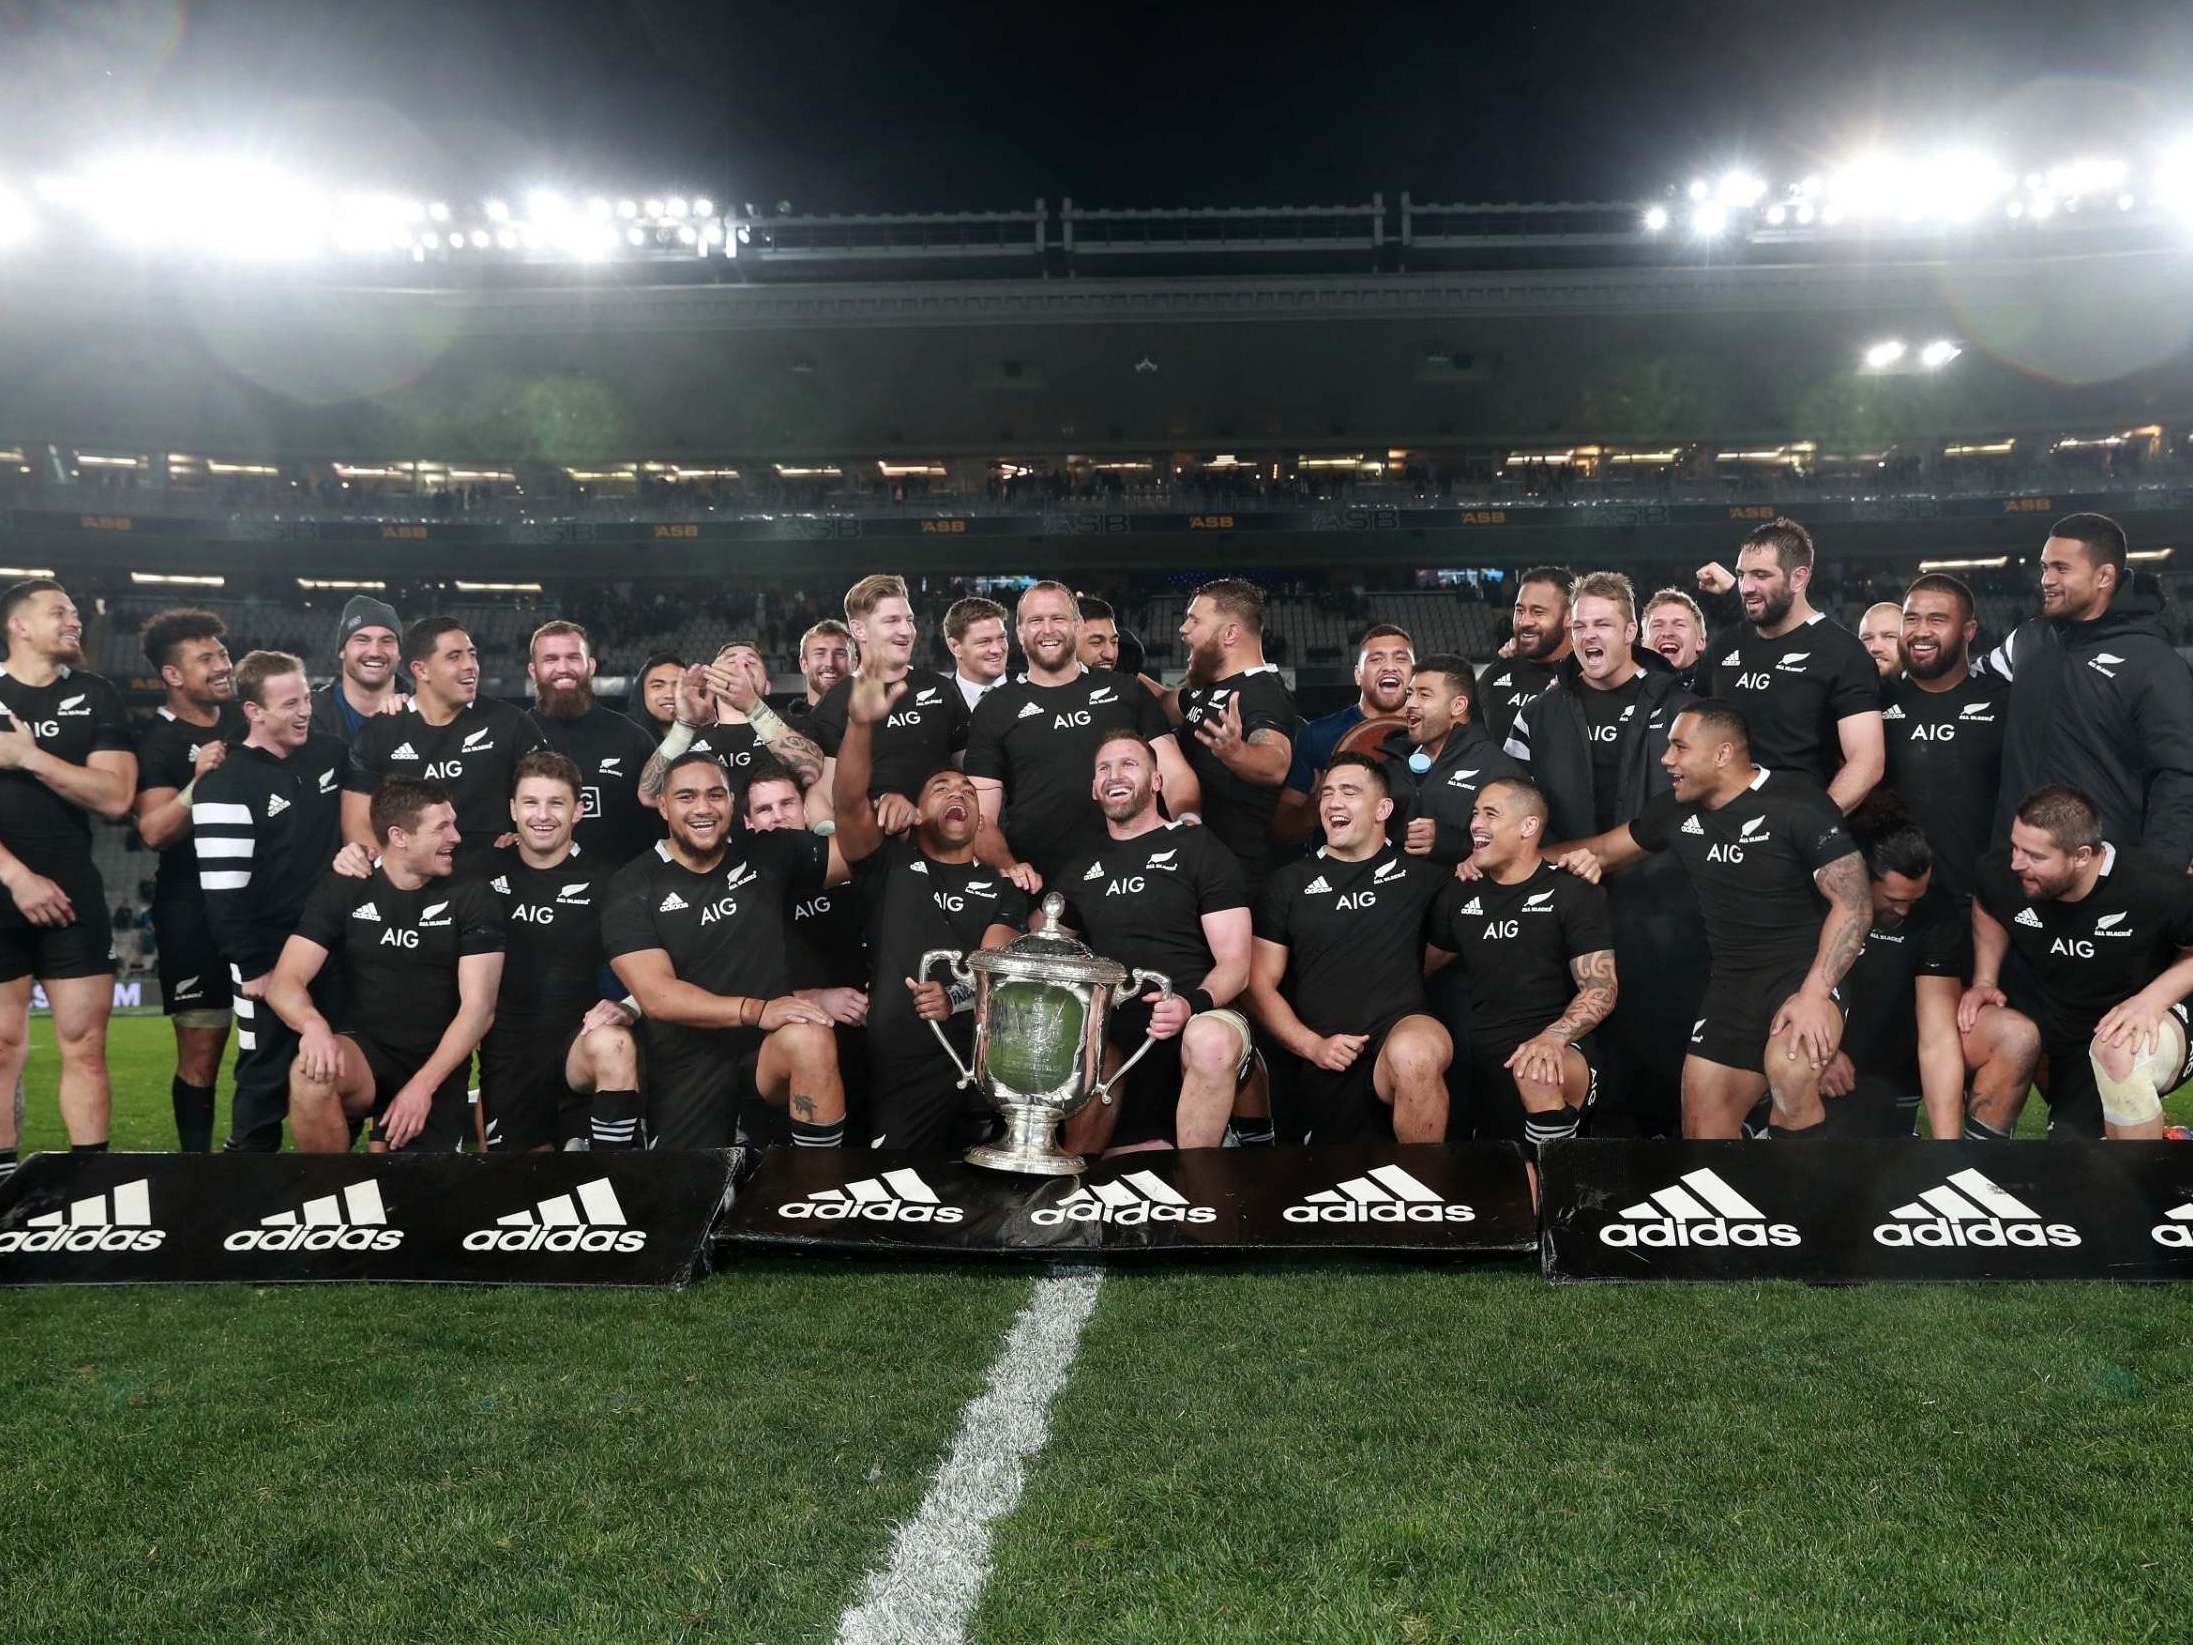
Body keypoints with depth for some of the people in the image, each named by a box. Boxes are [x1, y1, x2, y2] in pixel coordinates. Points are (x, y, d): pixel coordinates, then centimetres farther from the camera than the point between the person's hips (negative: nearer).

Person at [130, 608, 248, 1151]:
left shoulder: (246, 720, 9)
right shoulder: (158, 741, -8)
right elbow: (154, 830, -19)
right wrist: (199, 780, -29)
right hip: (196, 913, -5)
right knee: (201, 1052, -1)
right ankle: (196, 1156, 10)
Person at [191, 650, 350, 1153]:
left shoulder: (329, 753, 3)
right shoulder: (227, 785, -15)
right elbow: (223, 893, -17)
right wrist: (252, 967, -16)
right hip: (269, 957, -6)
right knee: (268, 1078, 2)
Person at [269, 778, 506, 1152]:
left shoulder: (471, 896, -4)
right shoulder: (343, 890, 0)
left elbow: (478, 1006, -9)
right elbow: (284, 983, -8)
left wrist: (423, 1084, -20)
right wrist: (314, 1025, -31)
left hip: (438, 1067, 0)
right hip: (363, 1050, 0)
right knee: (311, 1074, -33)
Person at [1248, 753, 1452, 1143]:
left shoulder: (1418, 874, 15)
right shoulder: (1288, 883, 16)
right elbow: (1259, 985, 12)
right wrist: (1313, 1046, -2)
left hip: (1402, 1030, -1)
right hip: (1323, 1065, 2)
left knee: (1414, 1053, -35)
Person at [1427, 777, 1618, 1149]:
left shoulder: (1573, 892, 1)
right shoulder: (1459, 893, 15)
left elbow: (1602, 988, -6)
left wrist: (1552, 1037, -25)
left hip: (1559, 1056, -4)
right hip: (1480, 1060, 4)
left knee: (1537, 1075, -37)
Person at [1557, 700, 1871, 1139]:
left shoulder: (1796, 805, -15)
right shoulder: (1678, 809, 5)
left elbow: (1854, 904, -18)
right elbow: (1602, 851, 19)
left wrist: (1814, 994, -27)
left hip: (1805, 967, -7)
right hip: (1733, 979, 7)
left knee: (1787, 1069, -37)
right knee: (1703, 1125, 4)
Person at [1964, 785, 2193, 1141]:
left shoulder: (2159, 890, -27)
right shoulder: (2001, 876, -14)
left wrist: (2153, 999, -27)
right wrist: (1984, 982, 1)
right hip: (2066, 1042, 6)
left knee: (2118, 1052, -38)